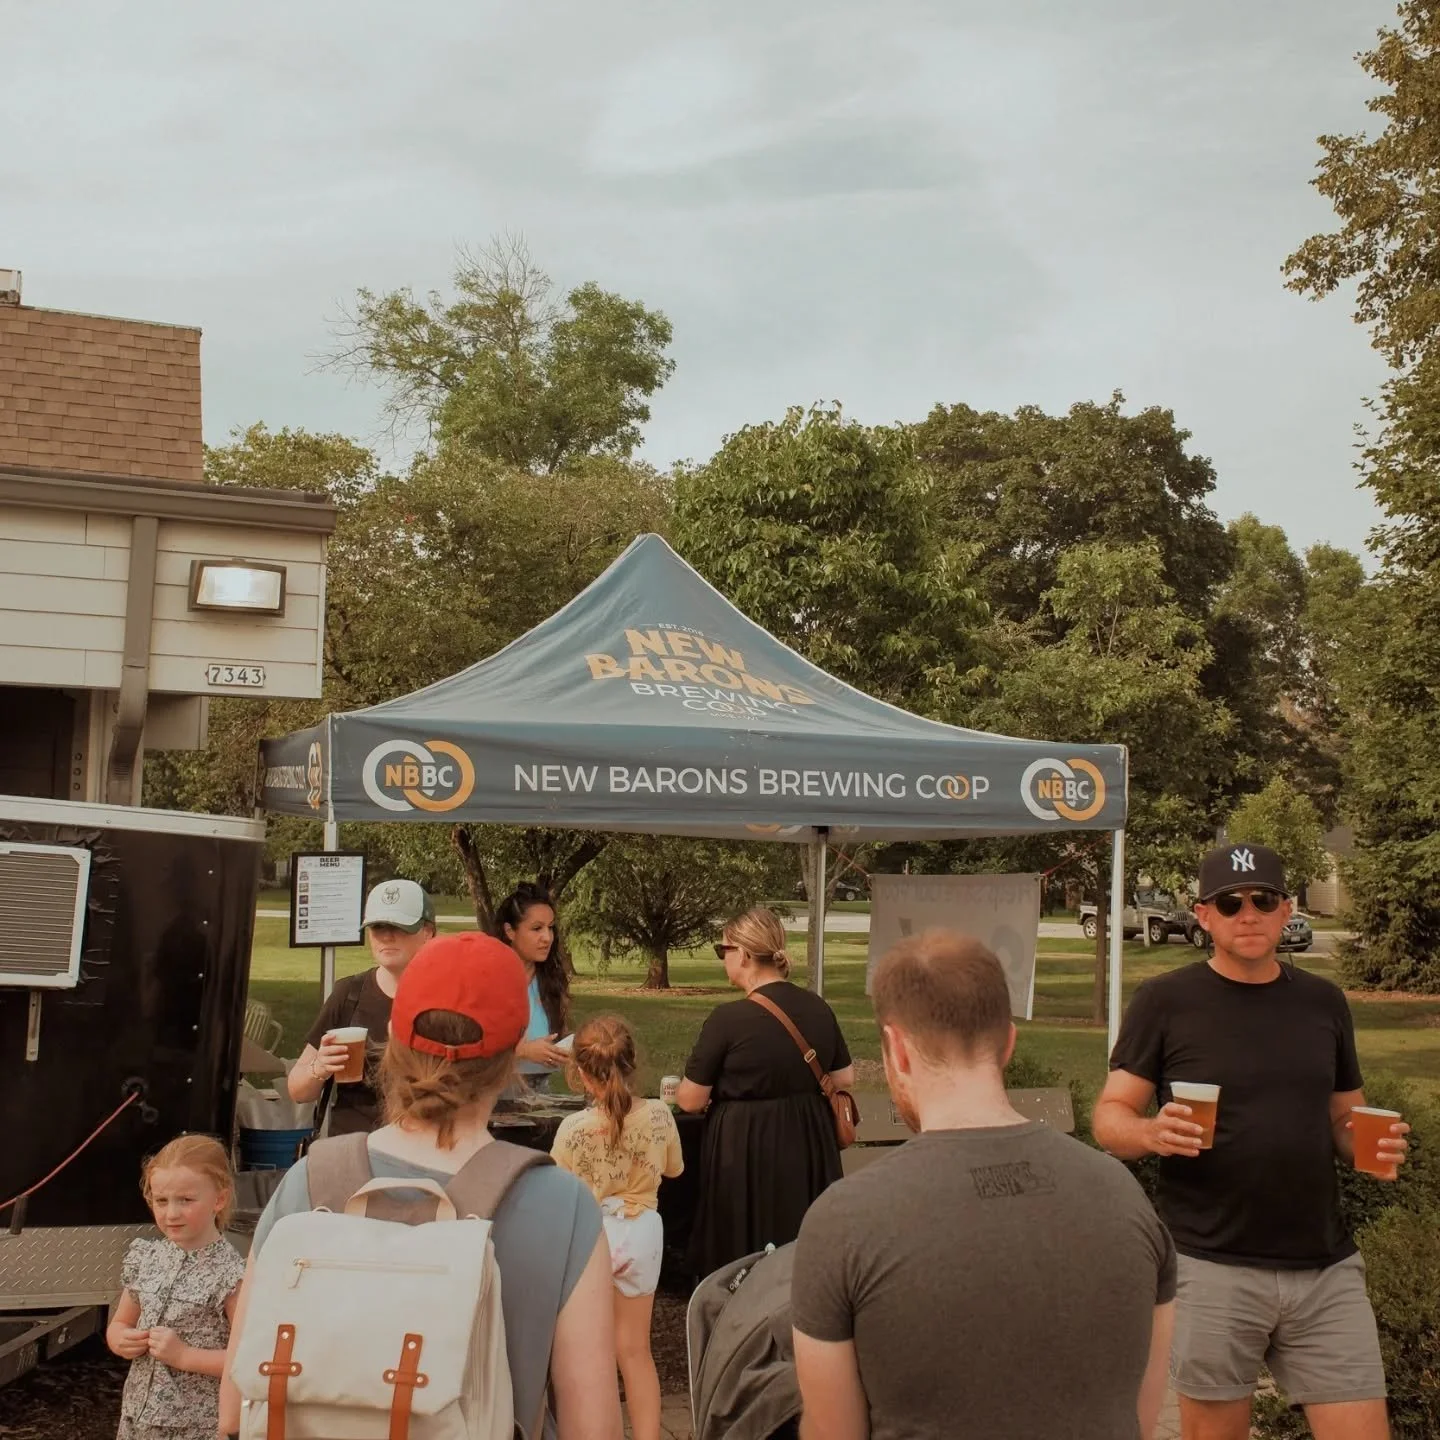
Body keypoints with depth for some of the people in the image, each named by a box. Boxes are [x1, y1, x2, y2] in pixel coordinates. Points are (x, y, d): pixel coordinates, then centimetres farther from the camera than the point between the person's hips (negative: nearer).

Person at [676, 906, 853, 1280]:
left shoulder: (728, 1019, -17)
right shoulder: (818, 1008, 0)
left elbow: (691, 1101, -11)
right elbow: (845, 1079, 10)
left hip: (746, 1152, -6)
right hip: (809, 1146, 6)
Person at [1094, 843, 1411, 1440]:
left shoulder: (1323, 1002, 9)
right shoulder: (1165, 1001, -3)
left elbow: (1343, 1120, 17)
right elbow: (1110, 1117, -3)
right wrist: (1153, 1133, -25)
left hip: (1326, 1269, 3)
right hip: (1212, 1269, -3)